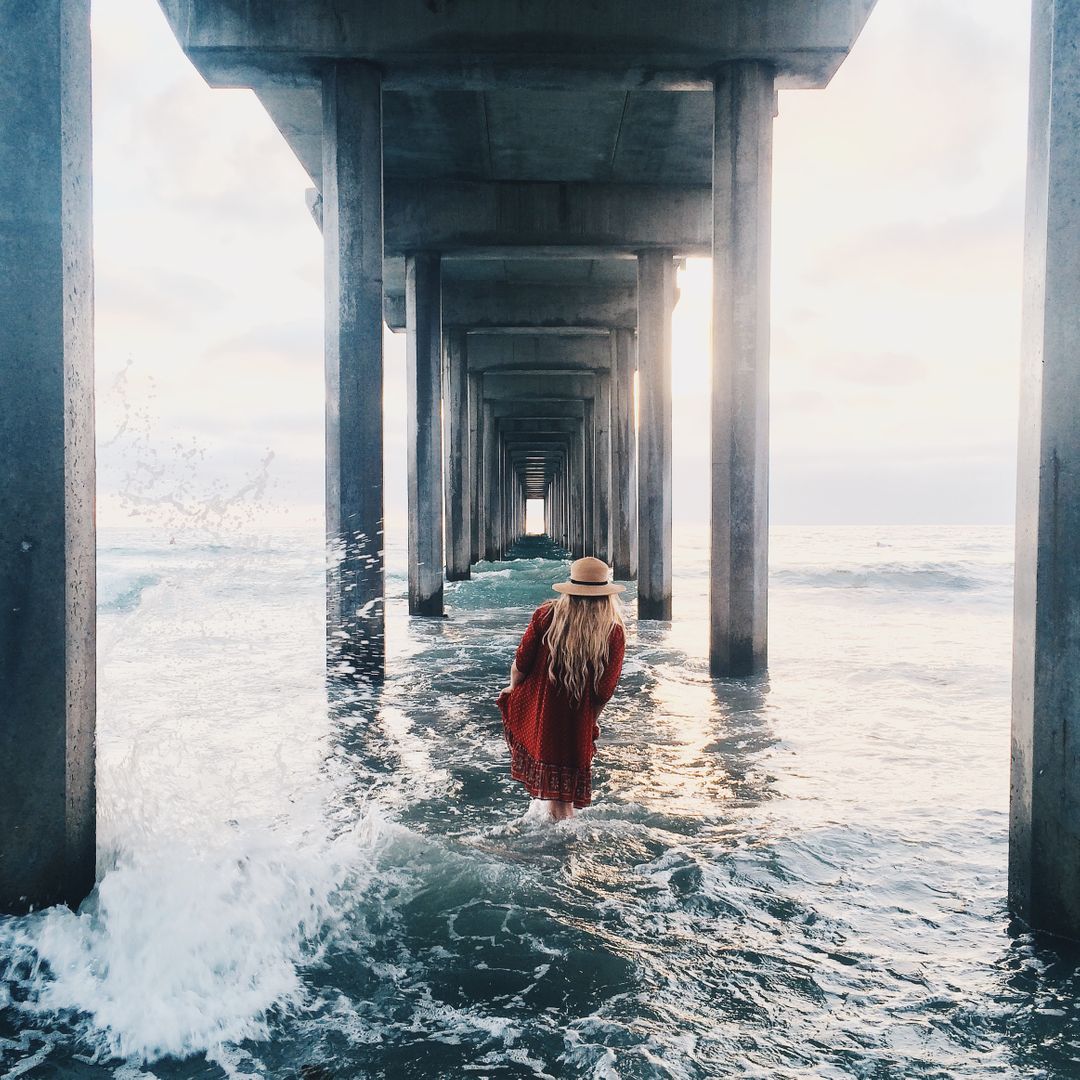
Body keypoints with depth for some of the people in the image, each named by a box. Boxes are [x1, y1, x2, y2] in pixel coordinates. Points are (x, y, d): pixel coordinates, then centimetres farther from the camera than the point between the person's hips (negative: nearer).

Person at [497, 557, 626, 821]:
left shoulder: (546, 615, -11)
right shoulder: (614, 633, -10)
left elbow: (520, 665, -6)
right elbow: (604, 690, -6)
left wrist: (513, 688, 15)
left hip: (531, 715, 0)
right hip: (576, 727, 0)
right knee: (564, 796, 15)